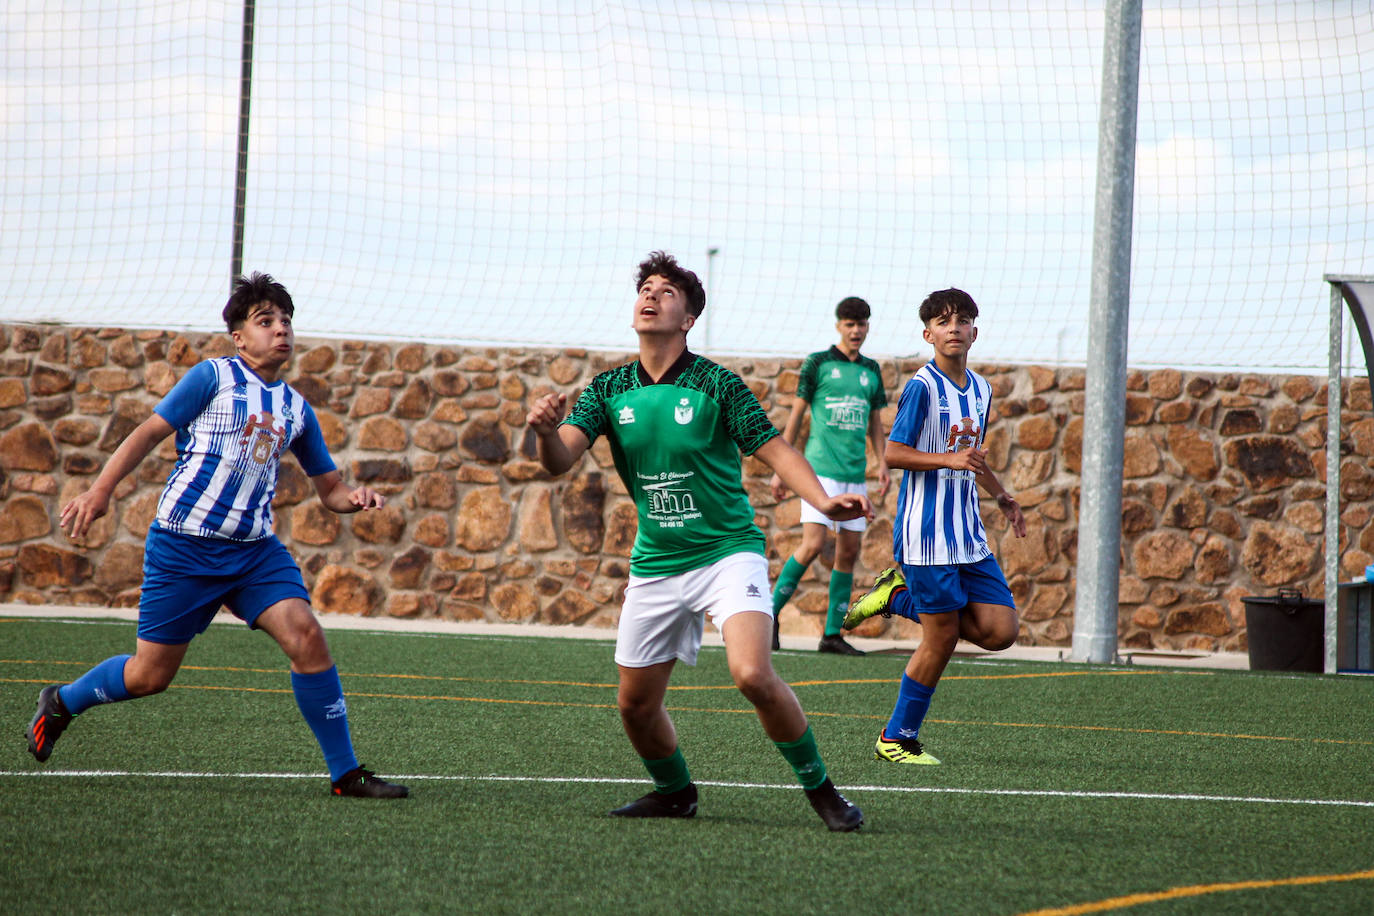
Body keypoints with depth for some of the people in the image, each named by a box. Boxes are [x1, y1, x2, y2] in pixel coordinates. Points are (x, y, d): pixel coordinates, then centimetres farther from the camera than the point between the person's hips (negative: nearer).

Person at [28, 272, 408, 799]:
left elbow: (329, 488, 19)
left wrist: (355, 498, -5)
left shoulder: (296, 409, 13)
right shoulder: (213, 377, -3)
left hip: (254, 548, 4)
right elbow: (149, 433, -2)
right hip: (184, 547, -4)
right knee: (151, 674, 1)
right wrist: (100, 490, -13)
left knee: (305, 633, -18)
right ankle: (62, 702, 32)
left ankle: (345, 774, -11)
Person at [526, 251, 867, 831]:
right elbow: (559, 461, -6)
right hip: (655, 563, 5)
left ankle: (820, 788, -9)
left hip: (728, 552, -4)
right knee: (635, 703, 7)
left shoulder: (715, 384, -7)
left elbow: (774, 450, -5)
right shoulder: (610, 390, 3)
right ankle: (675, 791, 34)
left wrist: (824, 501, -22)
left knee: (752, 675, -25)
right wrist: (545, 430, -30)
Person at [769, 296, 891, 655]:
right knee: (813, 544, -16)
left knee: (848, 551, 3)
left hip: (855, 474, 5)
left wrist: (882, 464, 8)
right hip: (821, 468, -5)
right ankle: (771, 614, -3)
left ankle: (832, 634, 9)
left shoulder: (871, 370, 13)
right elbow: (795, 416, 2)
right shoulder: (818, 364, 0)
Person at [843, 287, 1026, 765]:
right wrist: (950, 460, -23)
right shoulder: (922, 387, -10)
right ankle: (897, 738, 10)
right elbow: (893, 453, -13)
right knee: (943, 637, -5)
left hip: (969, 537, 7)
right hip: (927, 534, -7)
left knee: (1000, 631, -1)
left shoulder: (980, 389, 13)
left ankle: (901, 595, 15)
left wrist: (1001, 496, 24)